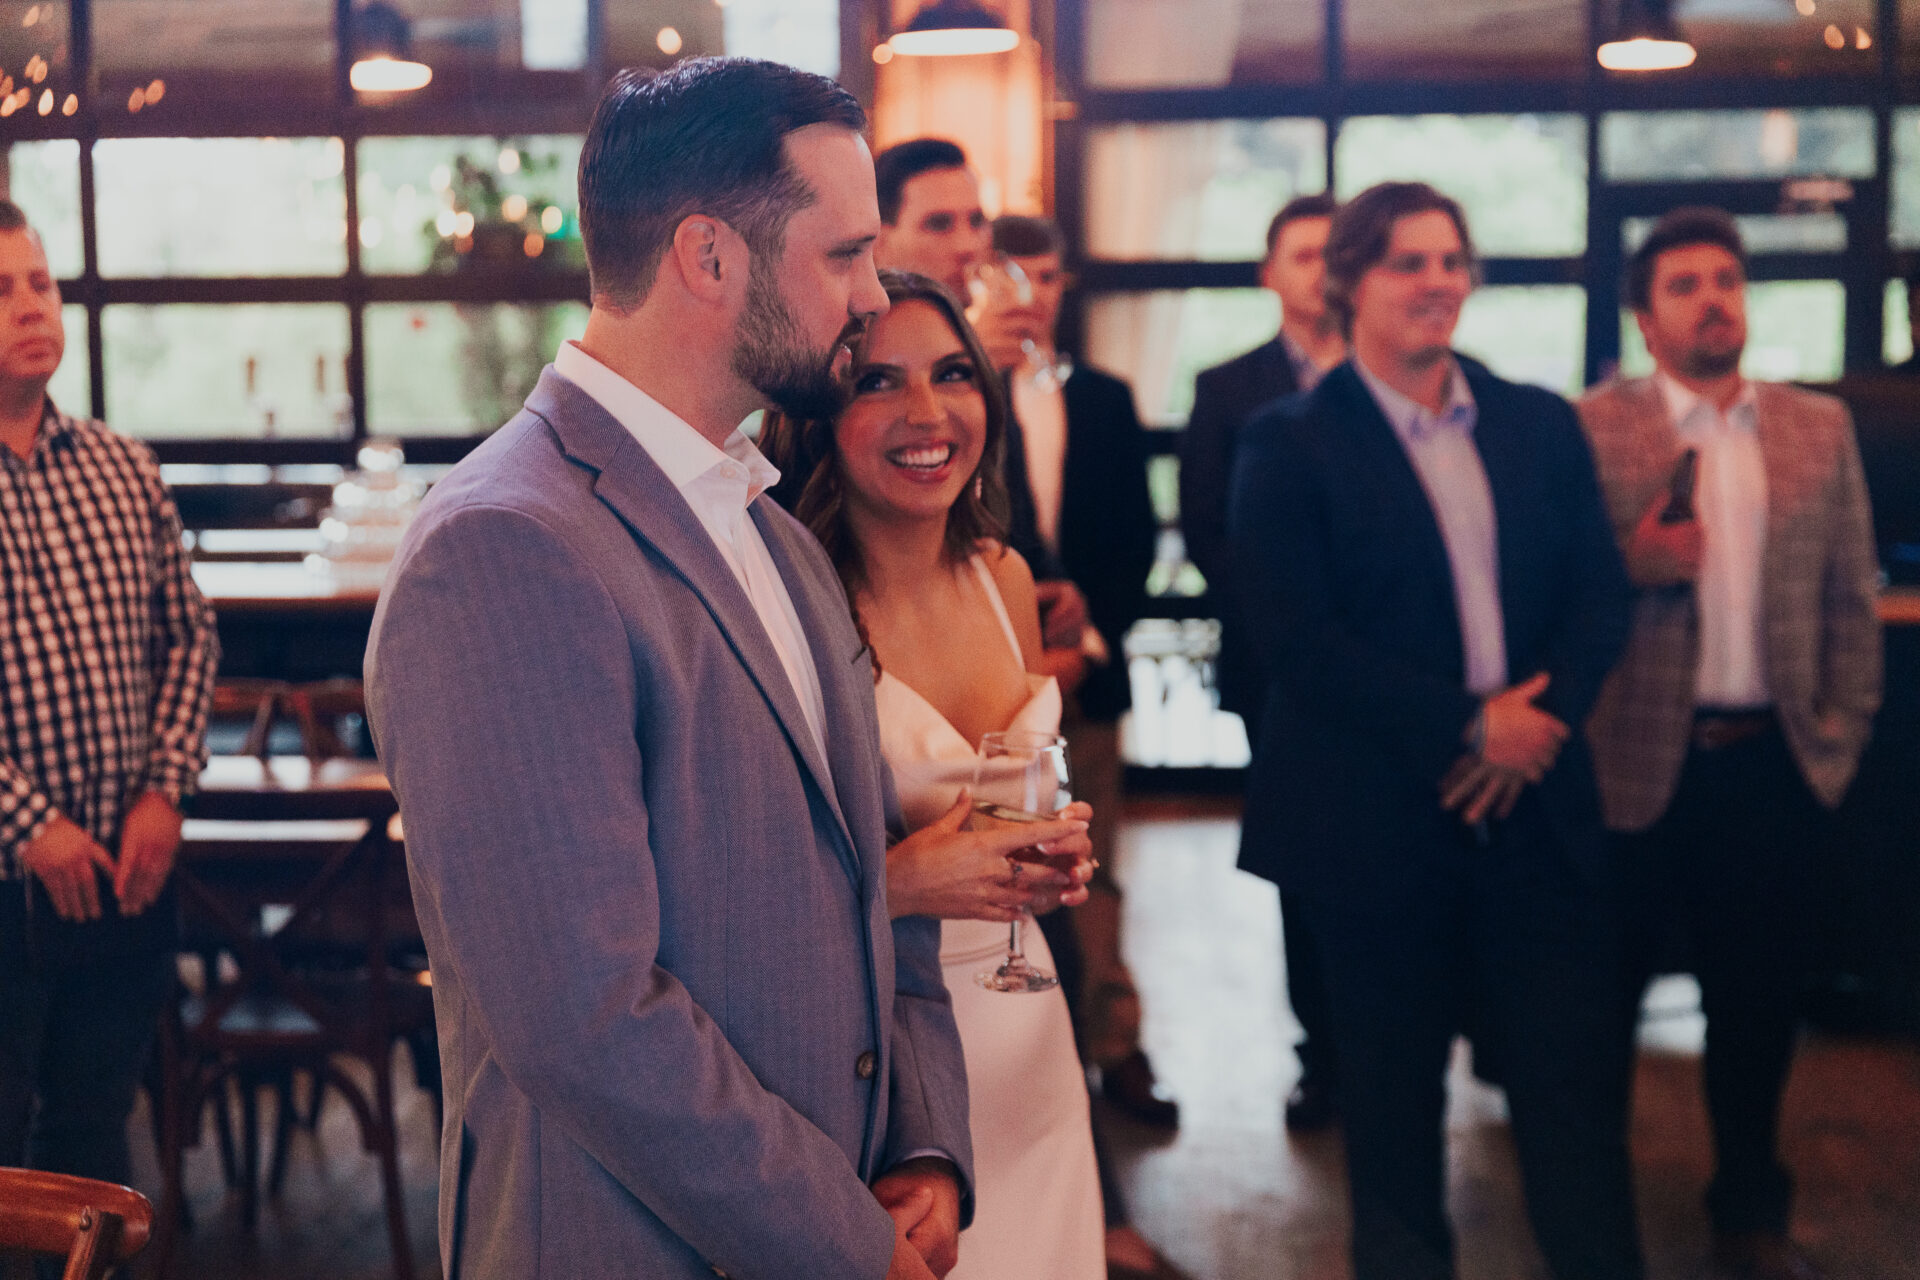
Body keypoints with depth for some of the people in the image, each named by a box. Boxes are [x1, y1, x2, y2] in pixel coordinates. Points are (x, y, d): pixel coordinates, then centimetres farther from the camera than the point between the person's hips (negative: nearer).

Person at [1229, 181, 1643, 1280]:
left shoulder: (1542, 426, 9)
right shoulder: (1289, 445, -4)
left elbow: (1600, 596, 7)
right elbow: (1298, 639, -12)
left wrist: (1540, 718, -11)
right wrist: (1468, 724, -15)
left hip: (1536, 802, 3)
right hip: (1380, 817, -3)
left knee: (1577, 1065, 4)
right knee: (1394, 1086, 10)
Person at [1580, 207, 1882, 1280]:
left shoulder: (1820, 428, 9)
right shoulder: (1593, 428, -3)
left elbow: (1853, 599, 10)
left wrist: (1843, 735, 5)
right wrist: (1633, 567, -19)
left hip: (1776, 764, 3)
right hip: (1636, 763, -3)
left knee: (1759, 1002, 12)